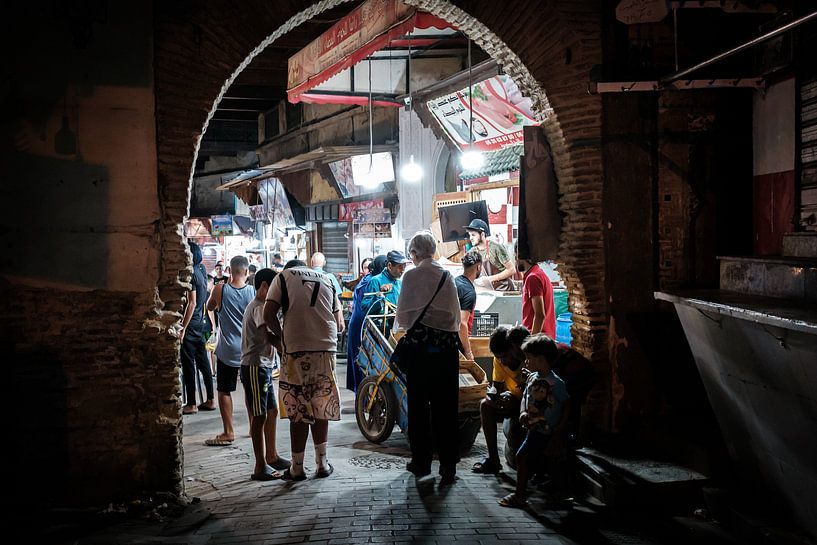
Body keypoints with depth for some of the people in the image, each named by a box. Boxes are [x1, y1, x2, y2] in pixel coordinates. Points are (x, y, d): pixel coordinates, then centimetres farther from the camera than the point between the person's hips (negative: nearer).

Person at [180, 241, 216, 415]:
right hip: (200, 324, 9)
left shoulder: (191, 275, -17)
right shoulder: (202, 269, 6)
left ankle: (191, 404, 1)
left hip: (190, 325, -9)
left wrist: (183, 328, -18)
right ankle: (210, 400, 17)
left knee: (188, 364, -3)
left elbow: (192, 303, -20)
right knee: (202, 361, 12)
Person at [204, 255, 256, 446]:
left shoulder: (220, 289, -10)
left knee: (224, 390, 8)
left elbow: (209, 307, 10)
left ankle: (228, 433, 7)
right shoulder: (253, 291, -8)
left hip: (227, 350, -2)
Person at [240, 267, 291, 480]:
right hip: (255, 366, -10)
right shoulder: (259, 307, -16)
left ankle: (272, 456, 25)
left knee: (272, 411, 16)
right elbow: (268, 335, -29)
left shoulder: (257, 305, 17)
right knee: (259, 416, -5)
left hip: (263, 365, 10)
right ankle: (260, 467, 0)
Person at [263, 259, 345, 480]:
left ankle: (297, 468, 11)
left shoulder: (284, 276, 8)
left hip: (297, 349, -3)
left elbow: (269, 315, -4)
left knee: (298, 411, 4)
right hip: (326, 348, 3)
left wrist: (282, 335, 9)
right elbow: (339, 322, 17)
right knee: (321, 408, 15)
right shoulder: (326, 279, 19)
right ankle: (322, 462, 20)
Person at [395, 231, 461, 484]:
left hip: (420, 343, -2)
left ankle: (421, 461, 16)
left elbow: (403, 316, 0)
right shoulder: (447, 276, 5)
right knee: (445, 404, 5)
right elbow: (456, 314, 6)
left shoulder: (411, 276, -2)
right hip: (447, 344, 2)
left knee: (418, 402, 9)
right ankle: (448, 465, 5)